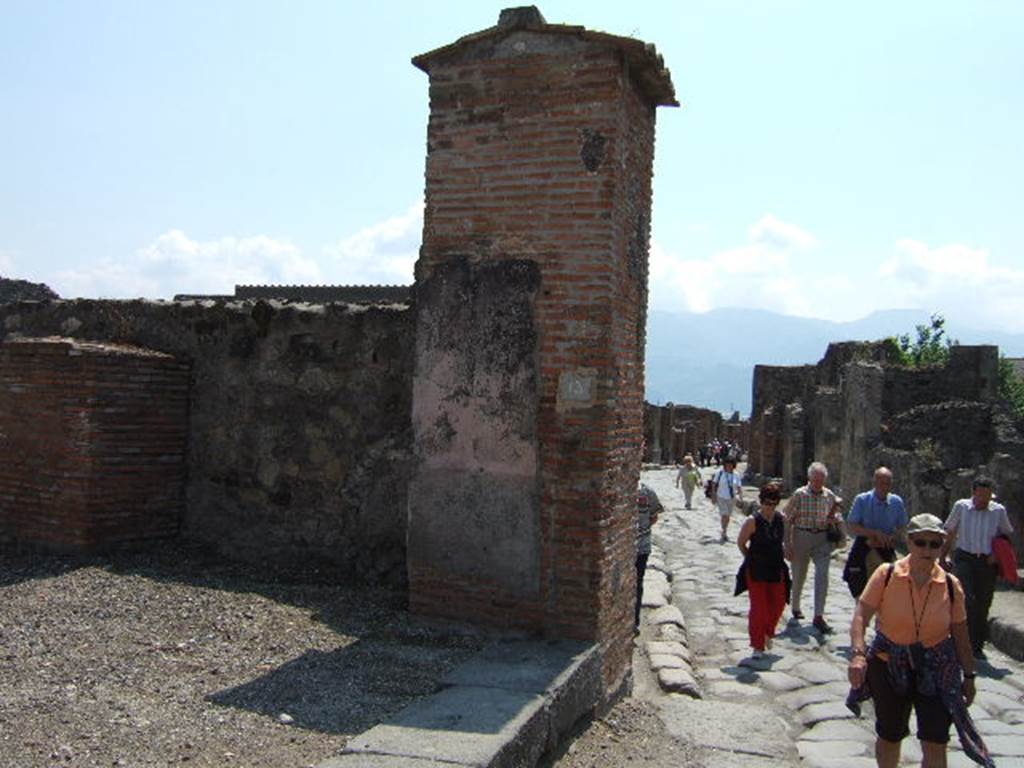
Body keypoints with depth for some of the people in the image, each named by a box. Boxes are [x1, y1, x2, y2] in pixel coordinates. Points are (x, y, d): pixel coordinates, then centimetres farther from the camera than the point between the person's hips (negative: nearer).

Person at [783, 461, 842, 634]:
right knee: (799, 575, 11)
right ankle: (796, 606, 35)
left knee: (822, 575, -9)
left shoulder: (830, 496, 3)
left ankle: (819, 616, -4)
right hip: (801, 537, -2)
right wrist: (788, 544, -10)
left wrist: (834, 518, -7)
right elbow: (788, 520, -6)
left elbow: (836, 514, 19)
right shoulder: (799, 494, -7)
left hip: (822, 539, 2)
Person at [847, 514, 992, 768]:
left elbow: (960, 633, 5)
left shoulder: (951, 585, -5)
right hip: (889, 667, -1)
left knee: (935, 743, -2)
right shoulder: (886, 575, -11)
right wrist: (857, 654, -29)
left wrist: (969, 676, 9)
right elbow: (861, 614, -16)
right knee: (889, 737, 14)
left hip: (935, 670, 1)